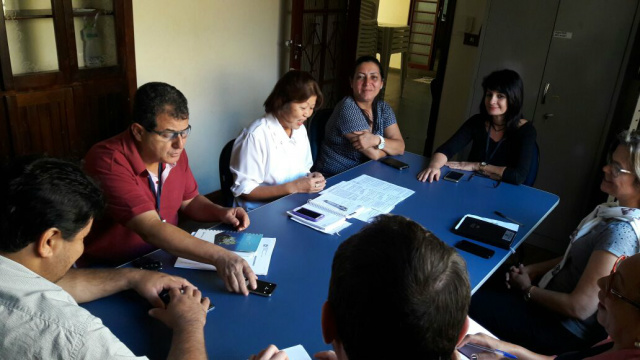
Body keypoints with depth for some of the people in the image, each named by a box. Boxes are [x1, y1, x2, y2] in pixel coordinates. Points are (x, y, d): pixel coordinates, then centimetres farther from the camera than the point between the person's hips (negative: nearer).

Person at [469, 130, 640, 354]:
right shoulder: (622, 214, -1)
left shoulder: (621, 232, -29)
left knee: (471, 304, -7)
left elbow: (580, 307, -27)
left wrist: (528, 290, -12)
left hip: (567, 331, -9)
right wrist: (534, 270, 1)